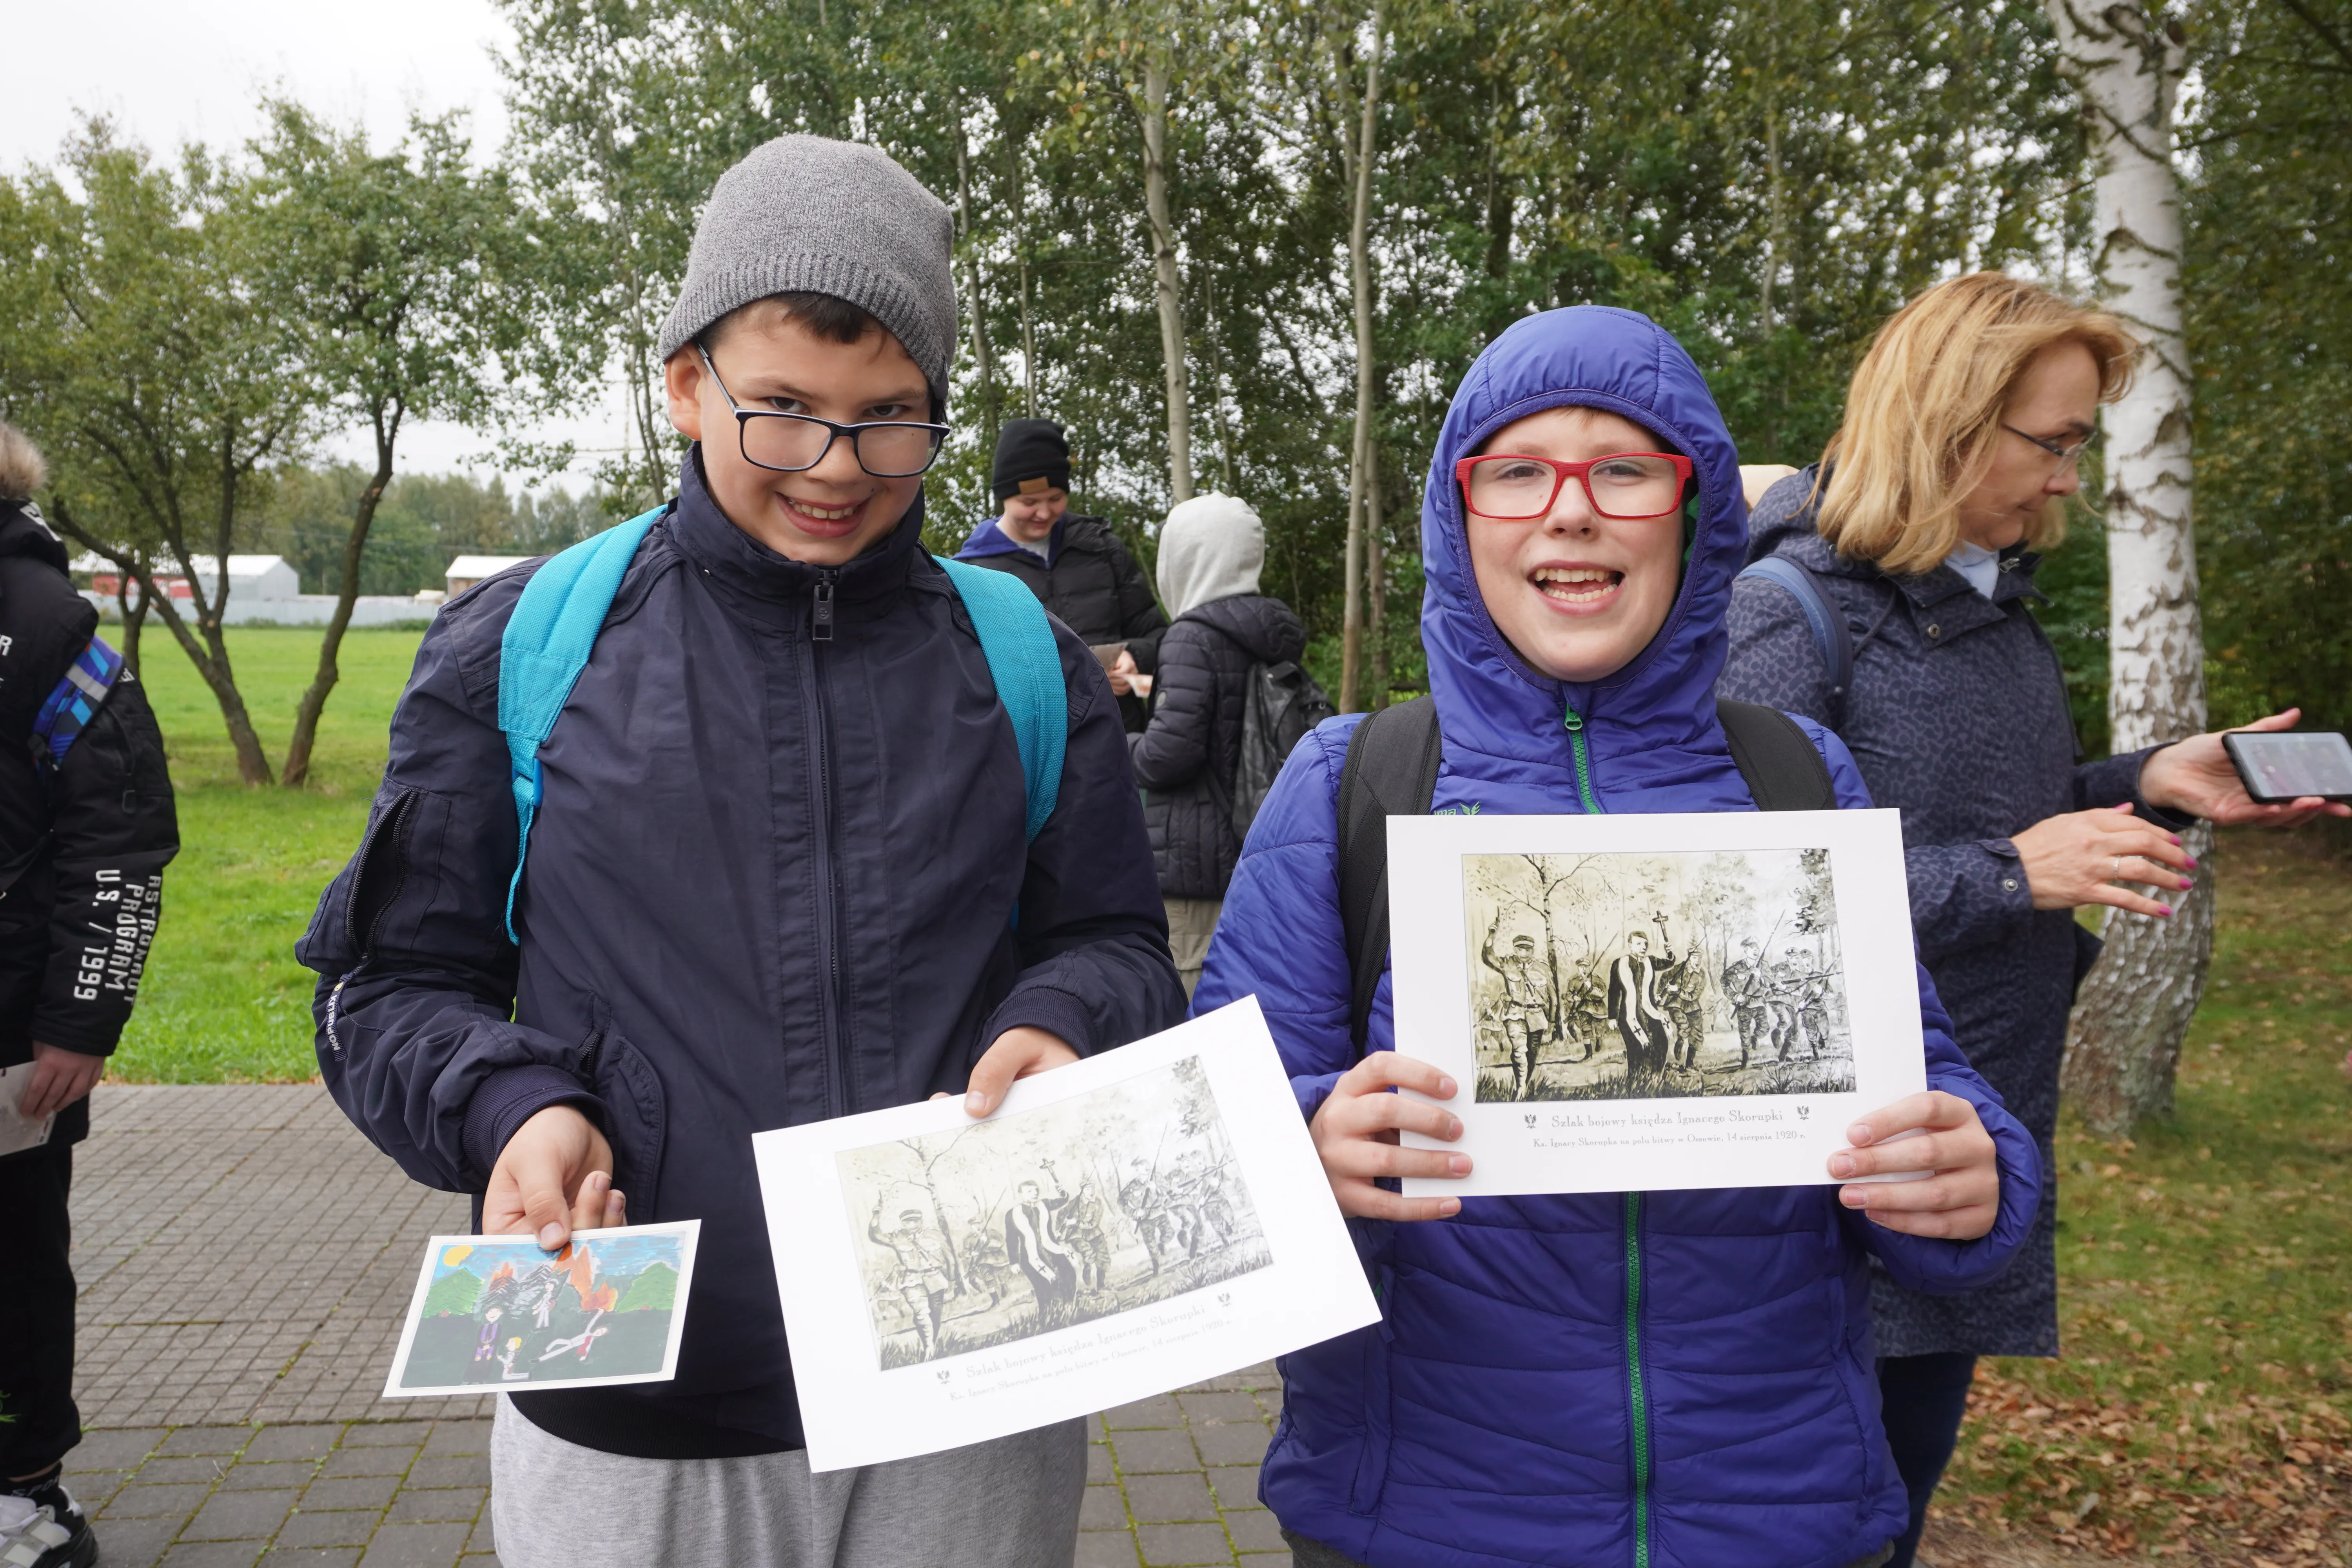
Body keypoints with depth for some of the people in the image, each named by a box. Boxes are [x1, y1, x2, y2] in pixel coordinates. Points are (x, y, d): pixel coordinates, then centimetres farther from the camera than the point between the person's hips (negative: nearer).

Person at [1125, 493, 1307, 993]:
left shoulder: (1194, 638, -14)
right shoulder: (1274, 637, 11)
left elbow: (1171, 751, -20)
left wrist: (1117, 747, 0)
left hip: (1197, 857, -8)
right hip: (1262, 853, 9)